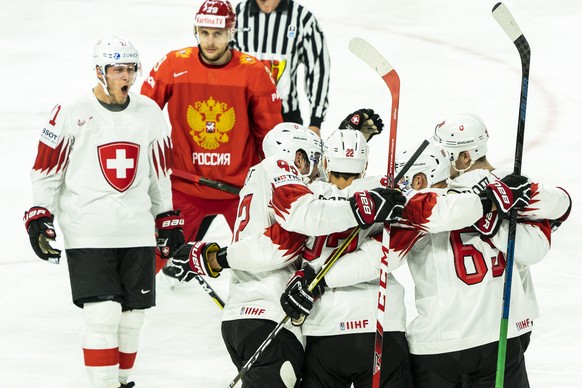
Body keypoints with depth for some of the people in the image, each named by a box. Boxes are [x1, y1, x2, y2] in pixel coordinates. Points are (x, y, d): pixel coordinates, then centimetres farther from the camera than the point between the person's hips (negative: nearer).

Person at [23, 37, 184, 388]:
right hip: (88, 235, -4)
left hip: (138, 233, 4)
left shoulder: (150, 113, 7)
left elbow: (160, 172, 17)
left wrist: (169, 219, 18)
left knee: (132, 316, 7)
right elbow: (46, 171, 1)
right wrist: (39, 217, -5)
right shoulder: (71, 115, -6)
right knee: (103, 315, -12)